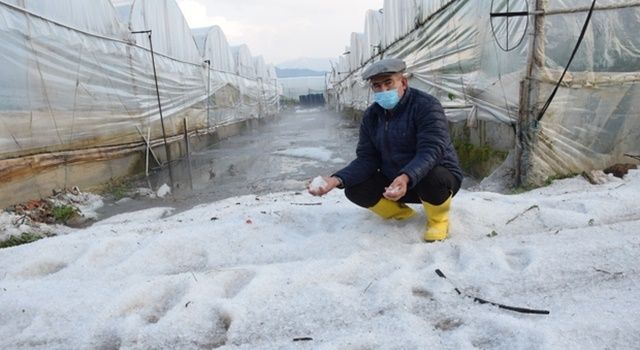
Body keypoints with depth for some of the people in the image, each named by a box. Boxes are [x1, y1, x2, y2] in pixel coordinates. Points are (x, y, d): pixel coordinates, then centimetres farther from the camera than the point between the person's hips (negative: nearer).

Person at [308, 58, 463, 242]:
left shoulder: (426, 105, -19)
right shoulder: (371, 115, -1)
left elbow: (431, 151, -30)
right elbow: (366, 159, -4)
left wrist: (406, 178, -50)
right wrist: (337, 179, -22)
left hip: (440, 176, -5)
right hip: (394, 182, 5)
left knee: (431, 179, -39)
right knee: (355, 189, -15)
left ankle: (438, 219, -4)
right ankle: (400, 212, 9)